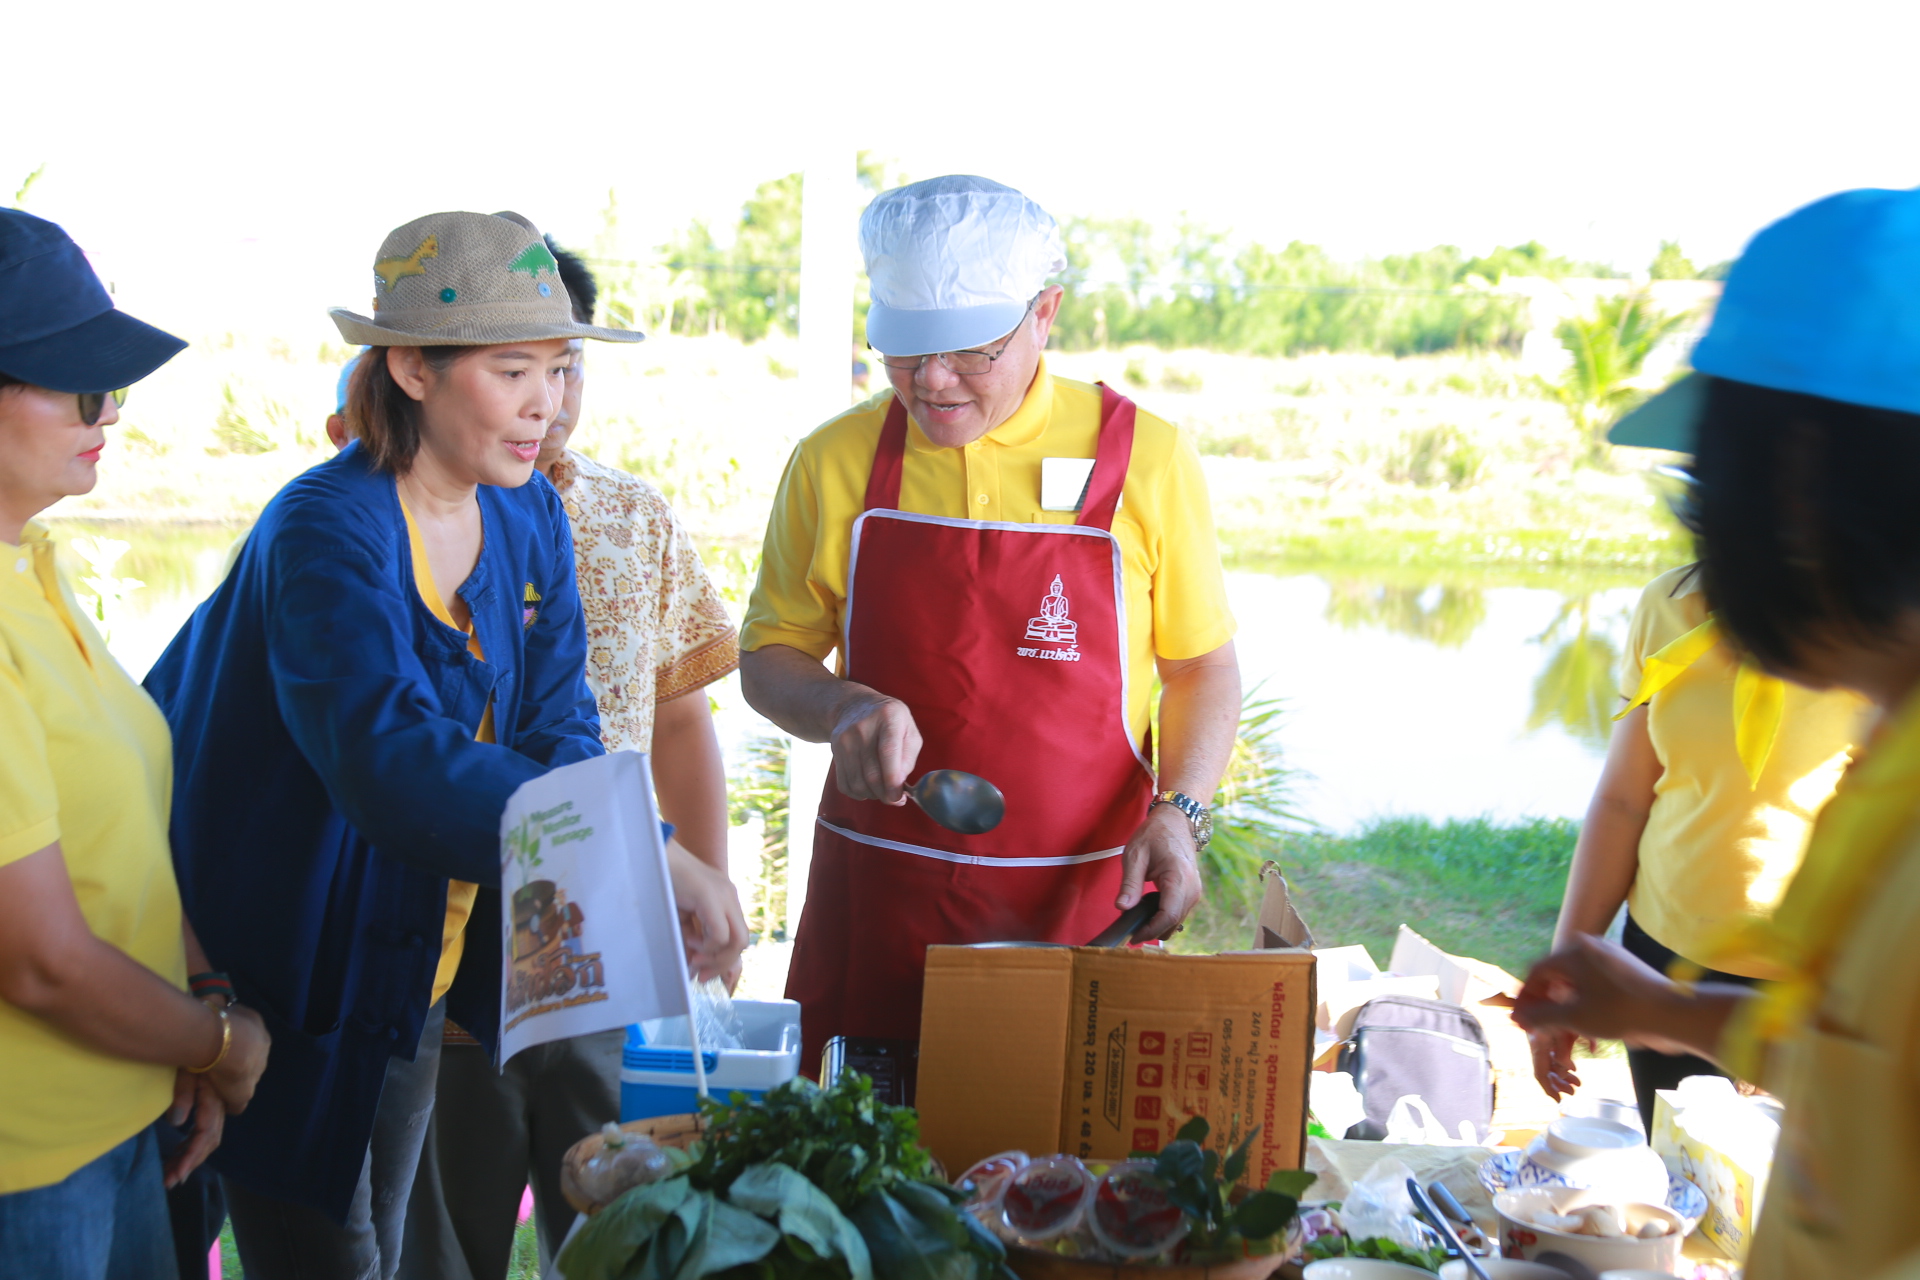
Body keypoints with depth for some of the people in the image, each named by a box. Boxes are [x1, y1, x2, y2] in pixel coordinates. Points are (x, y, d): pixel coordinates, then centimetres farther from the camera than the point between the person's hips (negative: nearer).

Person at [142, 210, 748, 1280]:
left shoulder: (530, 518, -2)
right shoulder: (327, 531, -25)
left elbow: (556, 730, -3)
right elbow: (393, 757, -39)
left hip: (418, 978, 7)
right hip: (295, 987, -7)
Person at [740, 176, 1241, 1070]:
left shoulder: (1145, 459, -2)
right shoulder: (834, 462, 2)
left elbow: (1203, 666, 5)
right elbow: (768, 658, 9)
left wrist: (1178, 812, -10)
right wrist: (844, 708, -11)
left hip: (1083, 902, -1)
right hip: (875, 899, 1)